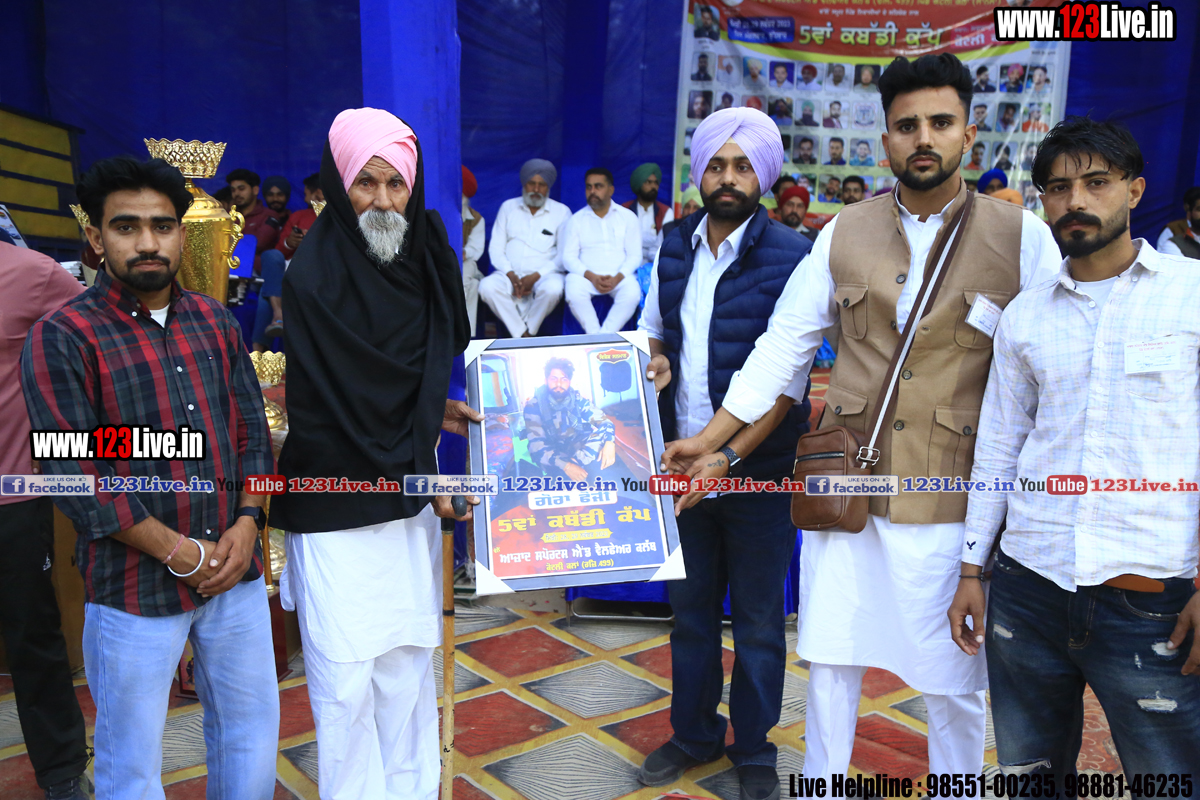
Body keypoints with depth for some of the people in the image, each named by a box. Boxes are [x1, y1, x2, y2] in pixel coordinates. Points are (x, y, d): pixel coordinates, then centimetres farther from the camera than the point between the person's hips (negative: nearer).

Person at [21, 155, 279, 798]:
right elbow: (75, 477, -14)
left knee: (251, 734, 17)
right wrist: (179, 553, -14)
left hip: (236, 571, 5)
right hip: (135, 588, -4)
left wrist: (246, 525, -6)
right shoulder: (62, 338, -9)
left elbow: (252, 429, 8)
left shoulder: (214, 321, 7)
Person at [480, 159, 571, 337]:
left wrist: (536, 276, -14)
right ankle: (522, 336, -23)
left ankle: (528, 332, -15)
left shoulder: (561, 212, 7)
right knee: (487, 286, -31)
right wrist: (511, 275, -11)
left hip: (544, 274, -2)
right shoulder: (508, 207, 14)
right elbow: (495, 247, 8)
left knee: (553, 288, -37)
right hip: (510, 273, 2)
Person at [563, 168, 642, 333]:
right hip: (586, 275, 0)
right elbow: (568, 257, 4)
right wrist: (591, 276, -14)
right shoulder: (577, 219, 12)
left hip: (619, 277, 0)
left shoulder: (628, 217, 11)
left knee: (632, 293, -34)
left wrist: (617, 278, -14)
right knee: (574, 292, -34)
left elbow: (635, 256, 5)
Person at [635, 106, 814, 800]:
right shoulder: (676, 248, 5)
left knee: (758, 618, 10)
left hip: (757, 466, -4)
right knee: (691, 606, 17)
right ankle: (694, 733, 36)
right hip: (684, 461, 5)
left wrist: (729, 456, -23)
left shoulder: (790, 258, -11)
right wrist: (654, 359, -4)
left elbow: (788, 378, -15)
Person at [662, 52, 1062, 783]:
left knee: (955, 682, 12)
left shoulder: (1023, 238, -2)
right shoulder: (844, 234, 3)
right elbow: (784, 345, 4)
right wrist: (707, 440, 1)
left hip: (954, 503, -1)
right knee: (832, 661, 13)